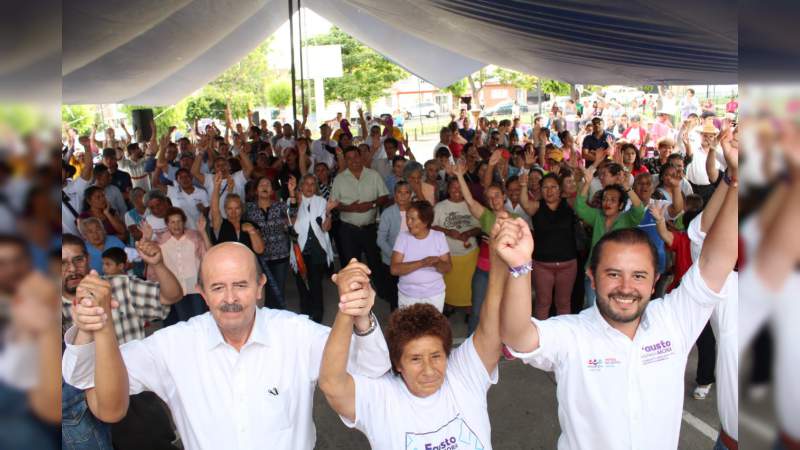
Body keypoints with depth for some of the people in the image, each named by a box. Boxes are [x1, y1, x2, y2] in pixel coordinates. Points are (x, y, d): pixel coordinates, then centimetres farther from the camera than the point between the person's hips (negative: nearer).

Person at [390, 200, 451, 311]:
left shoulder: (439, 236, -6)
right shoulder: (402, 237, -8)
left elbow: (447, 267, -5)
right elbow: (394, 269, -16)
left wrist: (437, 264, -28)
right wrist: (422, 263, -27)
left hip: (435, 295, 0)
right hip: (407, 296, 0)